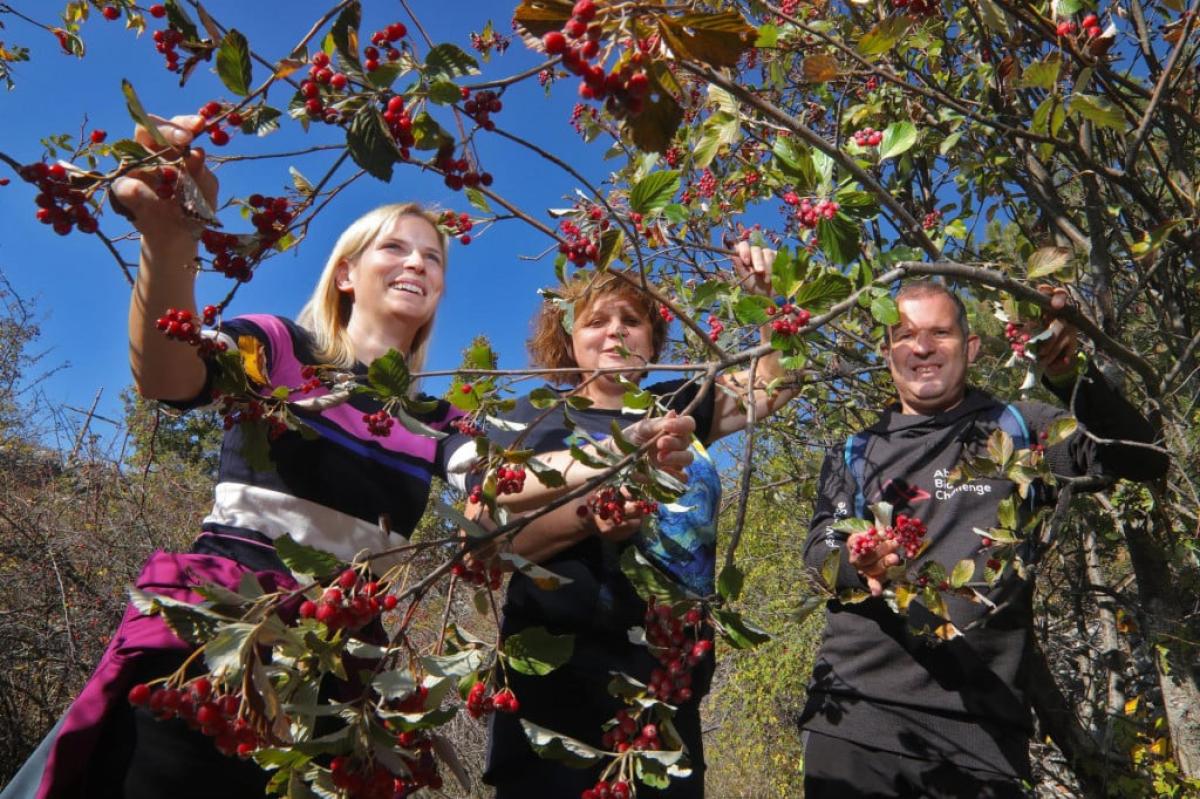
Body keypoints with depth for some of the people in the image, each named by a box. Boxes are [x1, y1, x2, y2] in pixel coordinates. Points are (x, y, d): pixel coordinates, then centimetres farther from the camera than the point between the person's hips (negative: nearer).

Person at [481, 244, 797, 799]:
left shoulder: (678, 409, 13)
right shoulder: (539, 416, 1)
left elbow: (777, 379, 14)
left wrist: (770, 296, -1)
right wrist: (586, 517, -25)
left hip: (668, 685, 4)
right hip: (556, 679, -4)